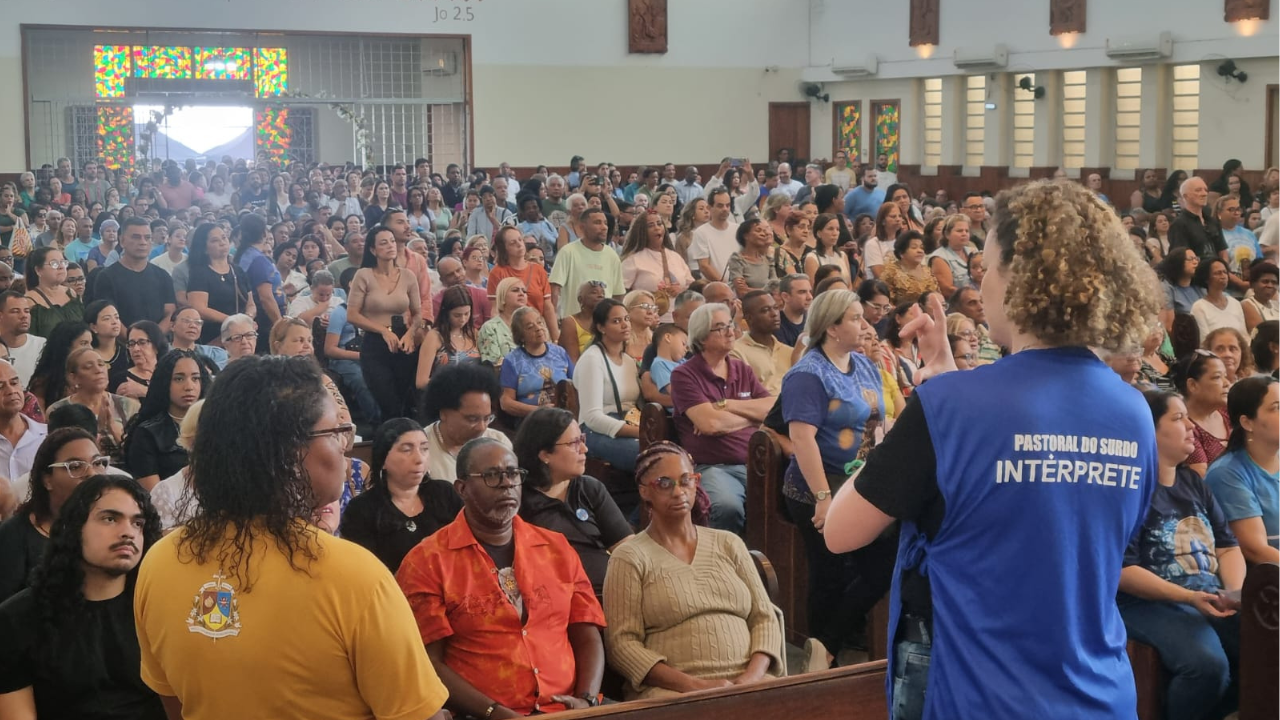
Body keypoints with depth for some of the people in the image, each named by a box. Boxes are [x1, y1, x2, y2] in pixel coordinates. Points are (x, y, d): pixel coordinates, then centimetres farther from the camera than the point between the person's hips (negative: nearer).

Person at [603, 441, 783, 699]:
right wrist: (696, 686, -15)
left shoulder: (728, 544, 18)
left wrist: (753, 676, -6)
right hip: (671, 691, -4)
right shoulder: (630, 558, 5)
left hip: (747, 682, 4)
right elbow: (622, 644, -3)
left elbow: (764, 618, 15)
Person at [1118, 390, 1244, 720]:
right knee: (1208, 665, -33)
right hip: (1151, 603, -7)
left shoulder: (1193, 482, 17)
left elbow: (1227, 545, 14)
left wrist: (1238, 590, -6)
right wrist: (1189, 597, -21)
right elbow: (1122, 570, -14)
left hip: (1214, 599, 8)